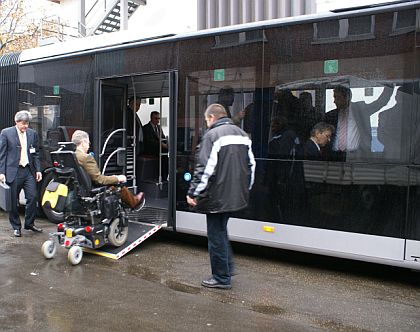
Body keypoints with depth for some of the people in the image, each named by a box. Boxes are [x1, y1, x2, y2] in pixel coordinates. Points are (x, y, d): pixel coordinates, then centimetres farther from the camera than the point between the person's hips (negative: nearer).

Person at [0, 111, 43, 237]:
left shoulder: (33, 134, 9)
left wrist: (38, 170, 5)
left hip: (29, 171, 3)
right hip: (13, 171, -3)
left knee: (32, 197, 0)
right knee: (13, 201, 4)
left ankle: (29, 223, 17)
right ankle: (16, 227, 17)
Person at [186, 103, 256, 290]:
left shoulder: (212, 135, -14)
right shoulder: (242, 134, 11)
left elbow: (205, 169, -20)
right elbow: (251, 164, 15)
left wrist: (193, 193, -12)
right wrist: (245, 189, 24)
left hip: (217, 197, -8)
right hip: (237, 196, 8)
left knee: (216, 236, 5)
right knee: (221, 231, 24)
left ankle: (221, 278, 14)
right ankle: (228, 267, 29)